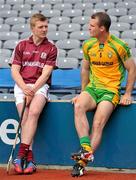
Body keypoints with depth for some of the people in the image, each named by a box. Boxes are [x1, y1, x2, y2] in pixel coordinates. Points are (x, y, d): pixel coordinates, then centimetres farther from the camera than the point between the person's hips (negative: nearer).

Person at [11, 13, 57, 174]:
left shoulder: (51, 48, 8)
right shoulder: (21, 46, 14)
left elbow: (45, 73, -2)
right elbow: (14, 71, 7)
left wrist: (33, 91, -15)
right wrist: (25, 89, -10)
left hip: (40, 86, -1)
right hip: (22, 86, 1)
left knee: (34, 113, -29)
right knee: (25, 117, -21)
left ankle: (21, 155, -35)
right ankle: (29, 159, -26)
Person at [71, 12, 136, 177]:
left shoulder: (119, 46, -6)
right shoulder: (88, 45, 9)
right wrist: (83, 92, 16)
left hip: (111, 91, -4)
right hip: (92, 88, 4)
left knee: (98, 124, -24)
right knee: (78, 105, -30)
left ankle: (82, 163, -25)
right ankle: (86, 149, -36)